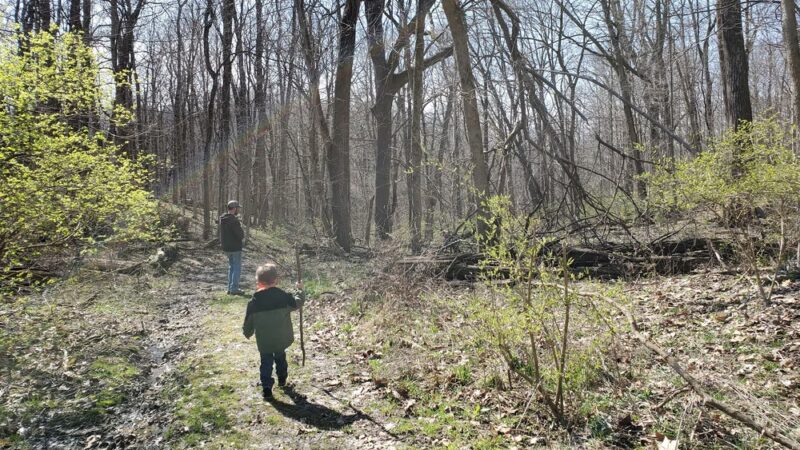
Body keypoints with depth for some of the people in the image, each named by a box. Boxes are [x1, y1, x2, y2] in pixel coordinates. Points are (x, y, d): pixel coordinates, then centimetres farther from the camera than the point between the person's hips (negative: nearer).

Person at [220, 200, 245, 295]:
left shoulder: (222, 219, 6)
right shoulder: (233, 220, -22)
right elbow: (241, 235, -21)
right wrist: (242, 231, -1)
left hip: (226, 247, 8)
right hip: (235, 247, -8)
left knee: (231, 267, 18)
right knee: (237, 268, 1)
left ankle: (230, 288, 21)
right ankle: (234, 288, 0)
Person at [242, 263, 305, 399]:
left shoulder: (254, 302, -13)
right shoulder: (283, 296, -14)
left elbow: (248, 322, -3)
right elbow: (298, 302, 2)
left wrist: (247, 333, 18)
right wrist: (300, 290, 19)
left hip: (264, 341, -1)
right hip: (281, 339, 2)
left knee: (266, 362, 11)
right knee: (280, 357, 25)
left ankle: (267, 388, 4)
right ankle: (282, 379, 41)